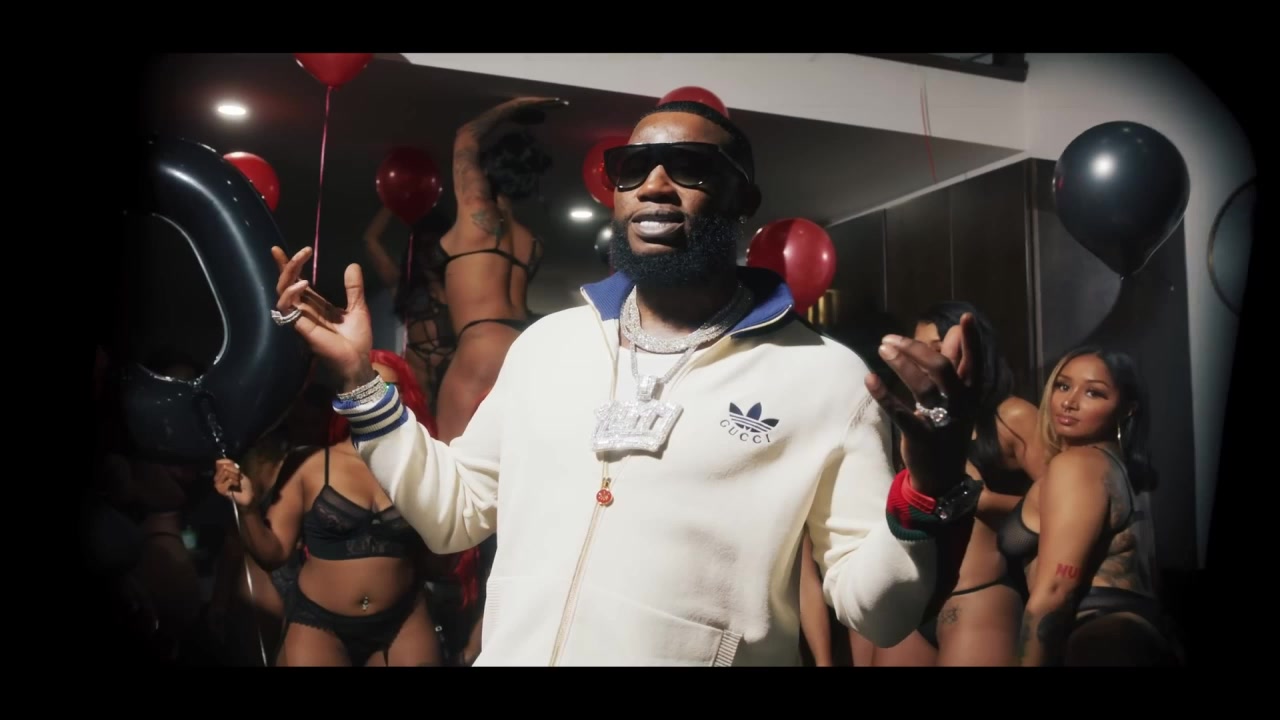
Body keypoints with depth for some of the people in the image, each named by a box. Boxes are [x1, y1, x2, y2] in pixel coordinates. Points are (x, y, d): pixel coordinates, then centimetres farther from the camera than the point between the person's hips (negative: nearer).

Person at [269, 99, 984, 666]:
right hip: (512, 652, 4)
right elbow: (454, 513, 10)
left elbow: (877, 610, -9)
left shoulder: (826, 376, -8)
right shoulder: (546, 342, 5)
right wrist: (361, 380, 3)